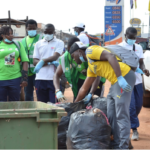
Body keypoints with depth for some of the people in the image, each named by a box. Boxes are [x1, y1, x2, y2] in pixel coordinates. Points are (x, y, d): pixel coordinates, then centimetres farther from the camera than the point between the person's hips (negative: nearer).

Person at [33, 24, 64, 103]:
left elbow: (55, 57, -8)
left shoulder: (59, 43, 7)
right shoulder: (38, 44, 12)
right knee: (42, 103, 6)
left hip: (54, 78, -2)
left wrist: (42, 62, -19)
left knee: (54, 103, -4)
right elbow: (35, 61, 4)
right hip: (40, 78, 2)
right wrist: (49, 63, -10)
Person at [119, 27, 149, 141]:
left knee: (138, 105, 9)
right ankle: (134, 129, -2)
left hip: (138, 80, 5)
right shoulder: (120, 47, -5)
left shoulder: (139, 47, 10)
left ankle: (130, 123, 29)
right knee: (131, 106, -8)